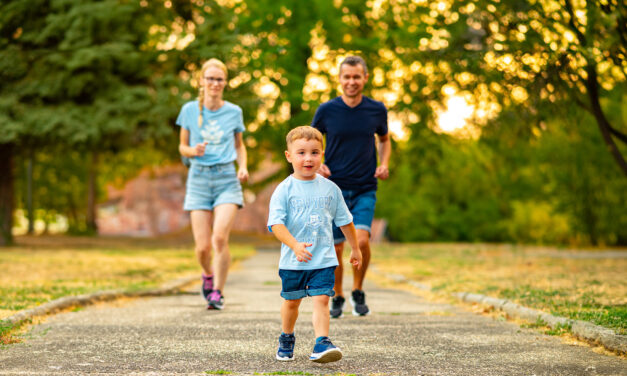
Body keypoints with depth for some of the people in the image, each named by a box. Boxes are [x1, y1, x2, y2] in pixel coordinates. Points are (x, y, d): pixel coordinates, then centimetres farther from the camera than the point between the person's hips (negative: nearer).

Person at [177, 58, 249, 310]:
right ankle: (208, 275, 29)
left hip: (227, 178, 0)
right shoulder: (190, 110, 4)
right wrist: (193, 151, -12)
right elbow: (182, 146, 11)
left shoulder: (234, 112, 6)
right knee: (203, 245, -5)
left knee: (220, 237, -18)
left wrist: (243, 166, 1)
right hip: (199, 178, 0)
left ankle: (218, 292, -4)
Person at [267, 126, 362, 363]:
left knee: (321, 299, -13)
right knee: (291, 301, 14)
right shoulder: (284, 190, -7)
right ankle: (286, 339, 36)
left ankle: (321, 343, -17)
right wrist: (295, 245, -31)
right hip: (292, 261, -1)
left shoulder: (330, 188, 3)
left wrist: (355, 249, 19)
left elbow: (345, 221, 14)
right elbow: (276, 224, -17)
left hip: (324, 259, 1)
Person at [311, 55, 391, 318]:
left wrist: (384, 164, 1)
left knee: (361, 240, -18)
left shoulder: (377, 110, 1)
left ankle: (358, 291, 6)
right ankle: (337, 298, 26)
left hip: (365, 190, 0)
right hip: (334, 188, 0)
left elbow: (384, 139, 19)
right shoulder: (327, 110, -3)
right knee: (335, 249, 3)